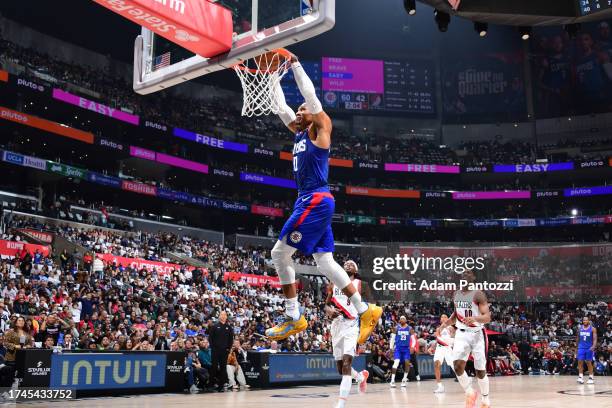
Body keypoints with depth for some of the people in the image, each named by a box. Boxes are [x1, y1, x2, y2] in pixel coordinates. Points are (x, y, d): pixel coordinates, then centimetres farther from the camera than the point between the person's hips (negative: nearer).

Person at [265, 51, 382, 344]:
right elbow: (281, 107, 28)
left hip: (316, 201, -9)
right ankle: (365, 310, 9)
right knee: (324, 262, 6)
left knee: (280, 253, -8)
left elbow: (311, 96, -10)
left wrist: (295, 64, -4)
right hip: (311, 202, 9)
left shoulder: (320, 128, -1)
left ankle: (293, 317, -2)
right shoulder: (300, 132, 20)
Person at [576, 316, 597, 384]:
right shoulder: (580, 328, 8)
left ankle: (591, 378, 10)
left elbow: (595, 339, -10)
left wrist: (593, 346, -25)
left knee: (589, 363, 2)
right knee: (580, 362, -5)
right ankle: (580, 377, -3)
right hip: (581, 347, 3)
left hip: (589, 348, -3)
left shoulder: (592, 329, -4)